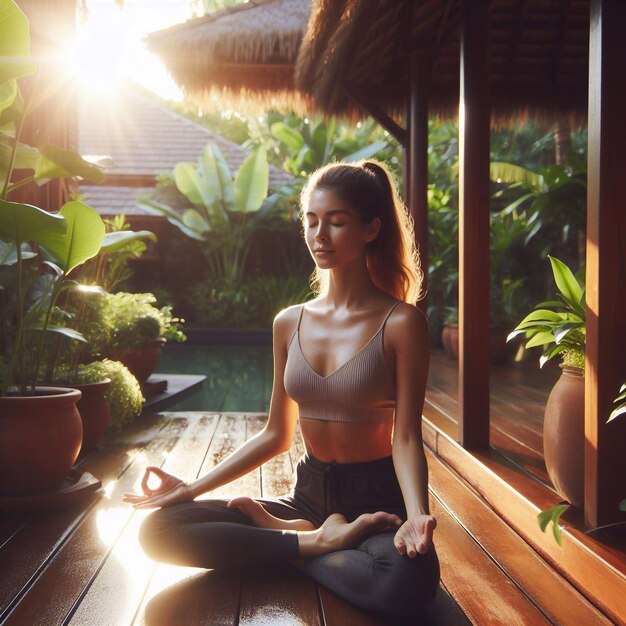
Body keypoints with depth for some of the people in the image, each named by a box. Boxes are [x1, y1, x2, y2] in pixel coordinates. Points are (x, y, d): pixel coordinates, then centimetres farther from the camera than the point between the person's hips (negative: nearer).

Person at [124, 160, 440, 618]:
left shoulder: (401, 323, -10)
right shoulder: (290, 324, 5)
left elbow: (406, 436, -13)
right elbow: (276, 435, 10)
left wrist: (416, 513, -32)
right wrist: (194, 488, 4)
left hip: (378, 501, -4)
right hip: (309, 495, 4)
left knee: (405, 583, -39)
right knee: (160, 530, -13)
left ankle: (280, 533, -13)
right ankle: (316, 541, -13)